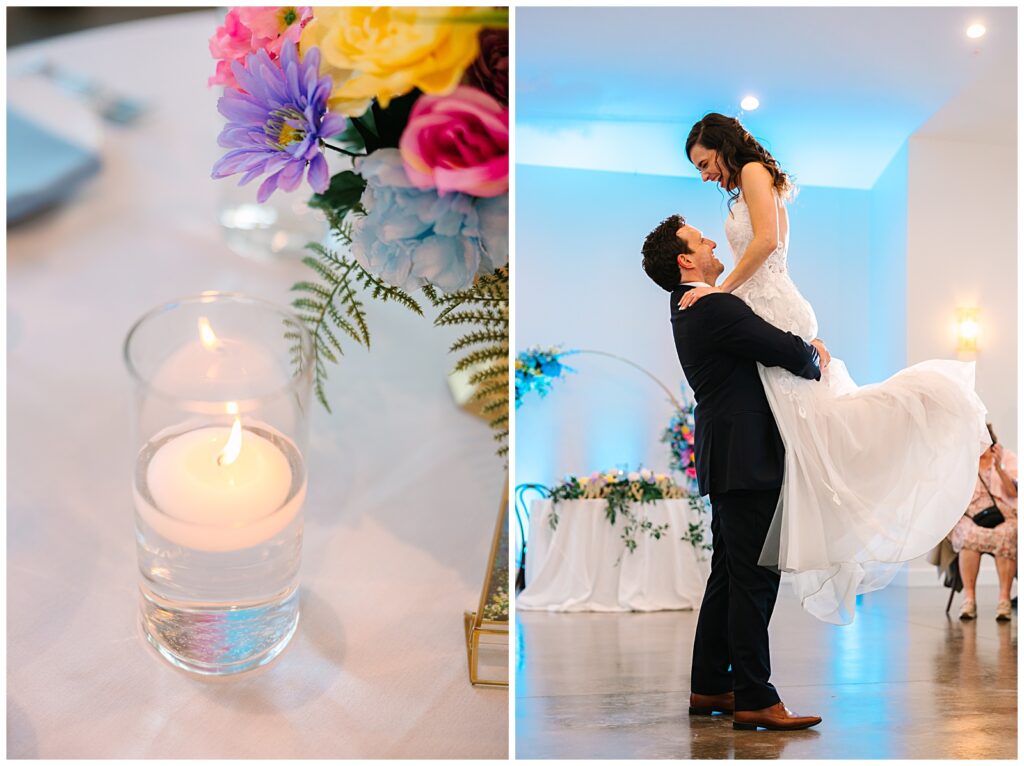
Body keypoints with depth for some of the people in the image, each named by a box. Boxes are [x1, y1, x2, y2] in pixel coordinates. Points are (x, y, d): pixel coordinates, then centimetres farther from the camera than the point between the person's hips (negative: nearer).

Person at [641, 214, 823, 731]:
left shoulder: (692, 308, 16)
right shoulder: (715, 308, -16)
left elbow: (768, 338, 24)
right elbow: (787, 351, -19)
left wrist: (805, 345, 6)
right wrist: (812, 365, 3)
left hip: (727, 456, 11)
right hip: (746, 459, -11)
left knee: (729, 575, 15)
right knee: (754, 578, -8)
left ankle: (708, 687, 21)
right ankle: (754, 700, -4)